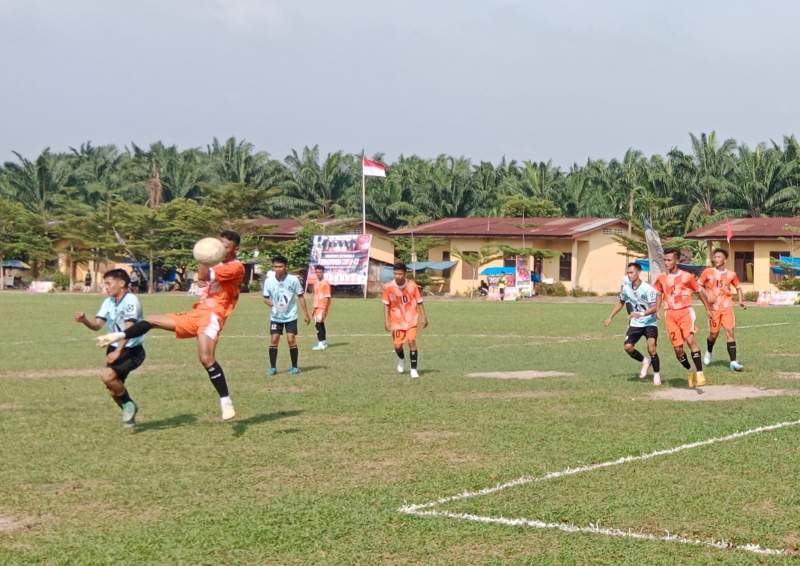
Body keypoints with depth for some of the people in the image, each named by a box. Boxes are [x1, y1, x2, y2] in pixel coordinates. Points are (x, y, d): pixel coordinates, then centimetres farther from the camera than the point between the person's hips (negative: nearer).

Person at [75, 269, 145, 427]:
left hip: (132, 350, -7)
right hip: (114, 349, 7)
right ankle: (129, 411, 32)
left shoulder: (130, 300, -17)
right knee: (114, 391, 6)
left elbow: (128, 328, -25)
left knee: (108, 376, -24)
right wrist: (84, 320, -22)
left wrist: (118, 352, -32)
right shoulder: (108, 302, 5)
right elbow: (97, 325, 0)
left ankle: (128, 404, -2)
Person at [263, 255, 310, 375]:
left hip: (290, 316, -2)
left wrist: (305, 313, -2)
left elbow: (300, 296, -2)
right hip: (275, 316, 2)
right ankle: (272, 367, 8)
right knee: (274, 340, -2)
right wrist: (268, 301, -20)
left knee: (291, 340, -6)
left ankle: (294, 367, 8)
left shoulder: (293, 280, -12)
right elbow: (266, 297, 4)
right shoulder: (269, 281, -8)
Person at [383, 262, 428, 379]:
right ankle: (401, 359, 36)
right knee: (397, 345, -1)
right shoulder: (388, 287, -11)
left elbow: (419, 303, -1)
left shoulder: (412, 286, -12)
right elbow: (386, 305, -1)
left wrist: (424, 317, -2)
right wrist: (386, 321, -5)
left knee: (411, 341, -17)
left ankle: (414, 369, -5)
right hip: (397, 320, 1)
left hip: (411, 319, -1)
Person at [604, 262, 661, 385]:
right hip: (635, 324, 5)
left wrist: (641, 314, -39)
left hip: (650, 322, -5)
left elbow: (654, 307, -23)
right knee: (627, 346, -11)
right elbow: (621, 303, 16)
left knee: (651, 348, -21)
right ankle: (645, 361, 18)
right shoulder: (626, 287, -1)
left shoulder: (647, 289, -19)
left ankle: (657, 374, 1)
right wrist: (610, 317, 16)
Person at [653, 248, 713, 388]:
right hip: (671, 314, 4)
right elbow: (659, 294, 21)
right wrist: (657, 310, 7)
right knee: (677, 348, 2)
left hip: (686, 311, -3)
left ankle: (699, 373, -25)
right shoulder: (662, 278, 5)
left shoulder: (687, 276, -4)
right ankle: (689, 371, 26)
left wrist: (708, 309, 10)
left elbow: (700, 291, 7)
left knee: (690, 340, -24)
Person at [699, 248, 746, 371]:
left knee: (730, 331, -10)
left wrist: (741, 300, 1)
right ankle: (708, 352, 38)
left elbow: (738, 287, 17)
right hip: (713, 307, -1)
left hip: (727, 307, 1)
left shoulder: (731, 274, 3)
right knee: (714, 333, 6)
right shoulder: (708, 272, 0)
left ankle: (733, 362, -12)